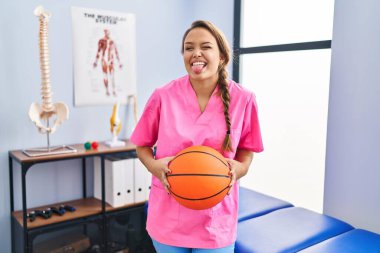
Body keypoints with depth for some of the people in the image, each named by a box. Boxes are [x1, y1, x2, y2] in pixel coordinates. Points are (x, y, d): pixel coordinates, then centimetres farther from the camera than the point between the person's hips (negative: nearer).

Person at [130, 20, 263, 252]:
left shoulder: (243, 99, -8)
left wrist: (238, 169, -15)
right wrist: (155, 166, -16)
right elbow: (142, 145, 4)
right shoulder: (163, 96, -9)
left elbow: (247, 149, 5)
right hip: (168, 216, 1)